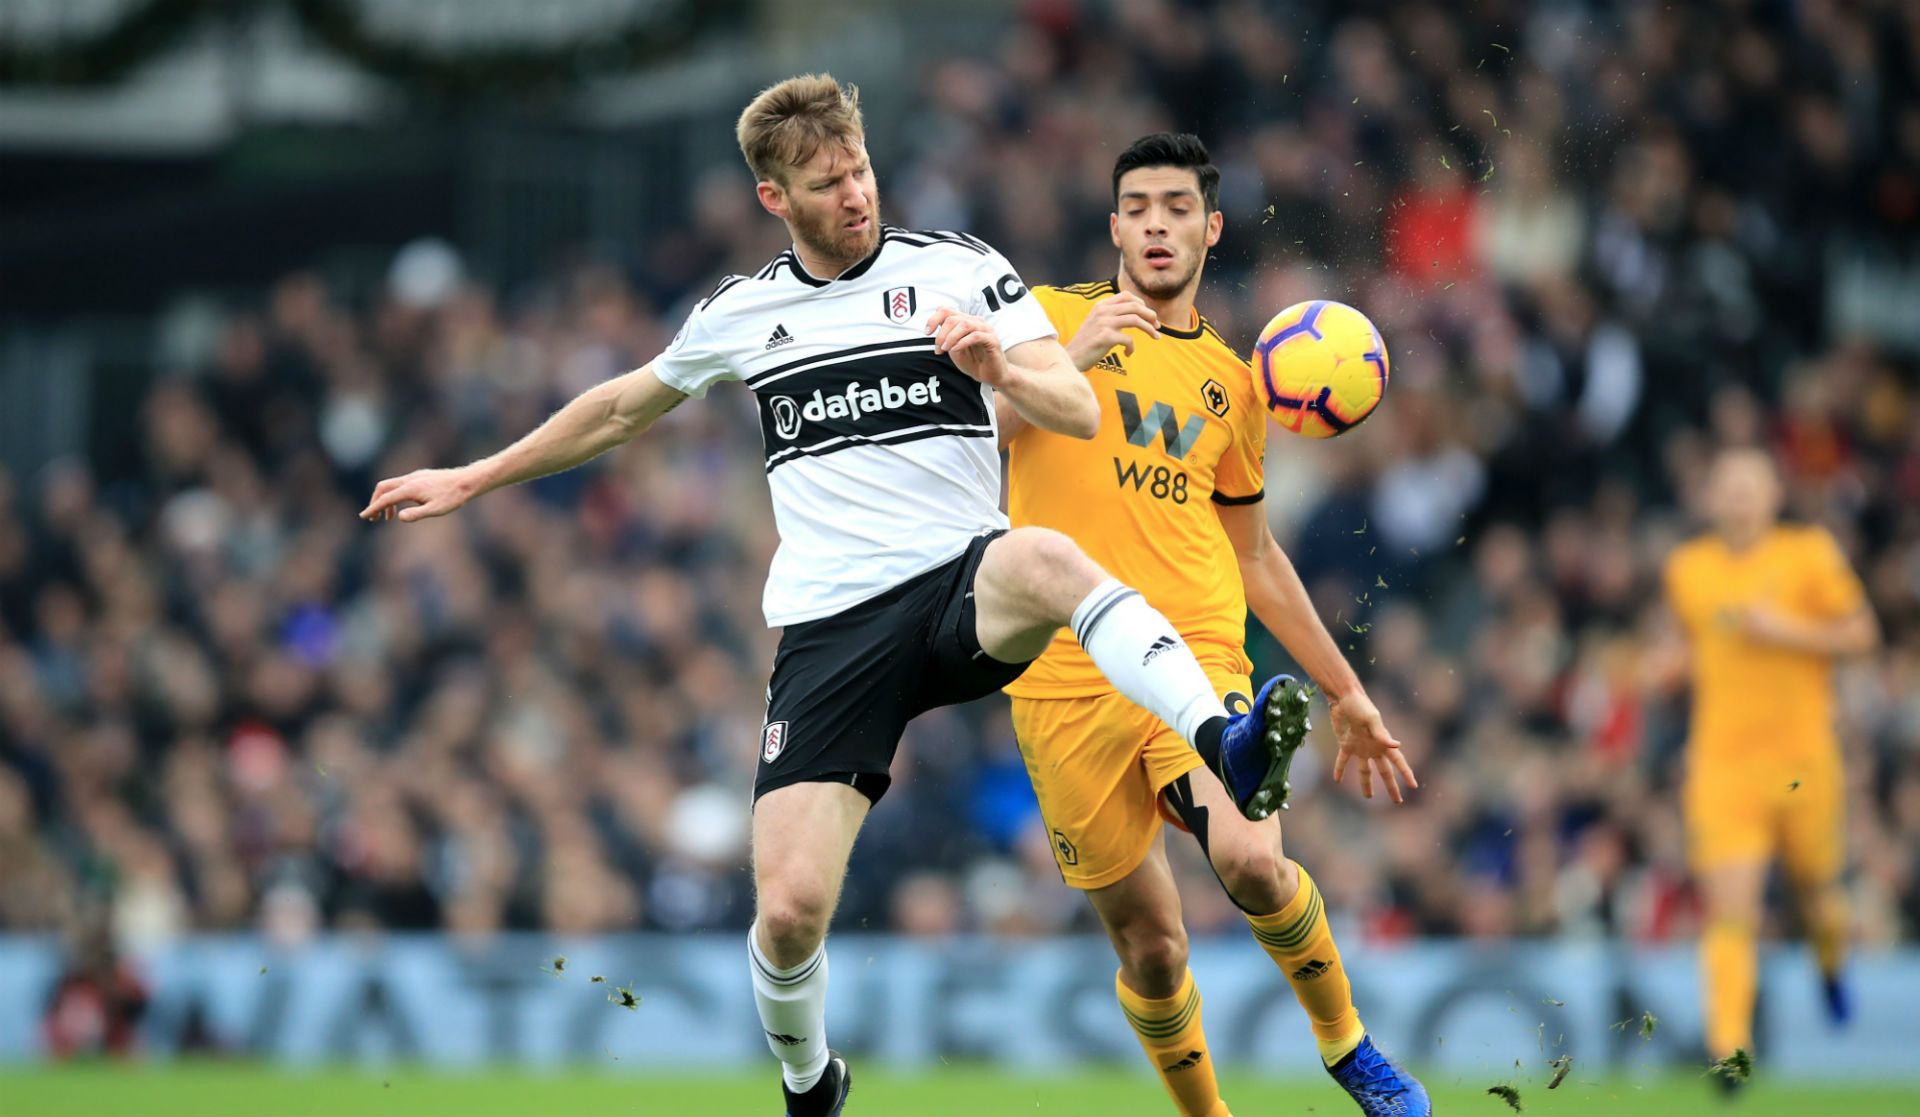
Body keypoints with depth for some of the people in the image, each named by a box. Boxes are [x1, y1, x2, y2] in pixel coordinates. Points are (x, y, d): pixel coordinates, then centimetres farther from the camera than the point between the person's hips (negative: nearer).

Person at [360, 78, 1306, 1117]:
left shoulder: (956, 268, 4)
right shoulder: (741, 311, 12)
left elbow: (1079, 412, -2)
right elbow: (622, 407, 30)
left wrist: (1003, 372, -23)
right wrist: (471, 479, 35)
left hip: (962, 583, -2)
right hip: (828, 629, 2)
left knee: (1043, 558, -41)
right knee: (791, 906, -10)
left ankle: (1222, 742, -54)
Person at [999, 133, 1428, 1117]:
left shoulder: (1230, 381, 16)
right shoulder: (1052, 317, 5)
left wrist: (1344, 688, 25)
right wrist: (1066, 362, -22)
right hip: (1065, 687, -1)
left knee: (1251, 862, -25)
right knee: (1147, 941, -2)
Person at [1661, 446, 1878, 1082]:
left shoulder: (1809, 554, -2)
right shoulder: (1686, 569, 7)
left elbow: (1862, 635, -2)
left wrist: (1788, 631, -15)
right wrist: (1684, 659, 2)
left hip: (1802, 759, 0)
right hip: (1722, 761, 0)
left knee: (1816, 888, 16)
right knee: (1730, 912, -13)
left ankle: (1831, 961, 52)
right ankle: (1729, 1047, -17)